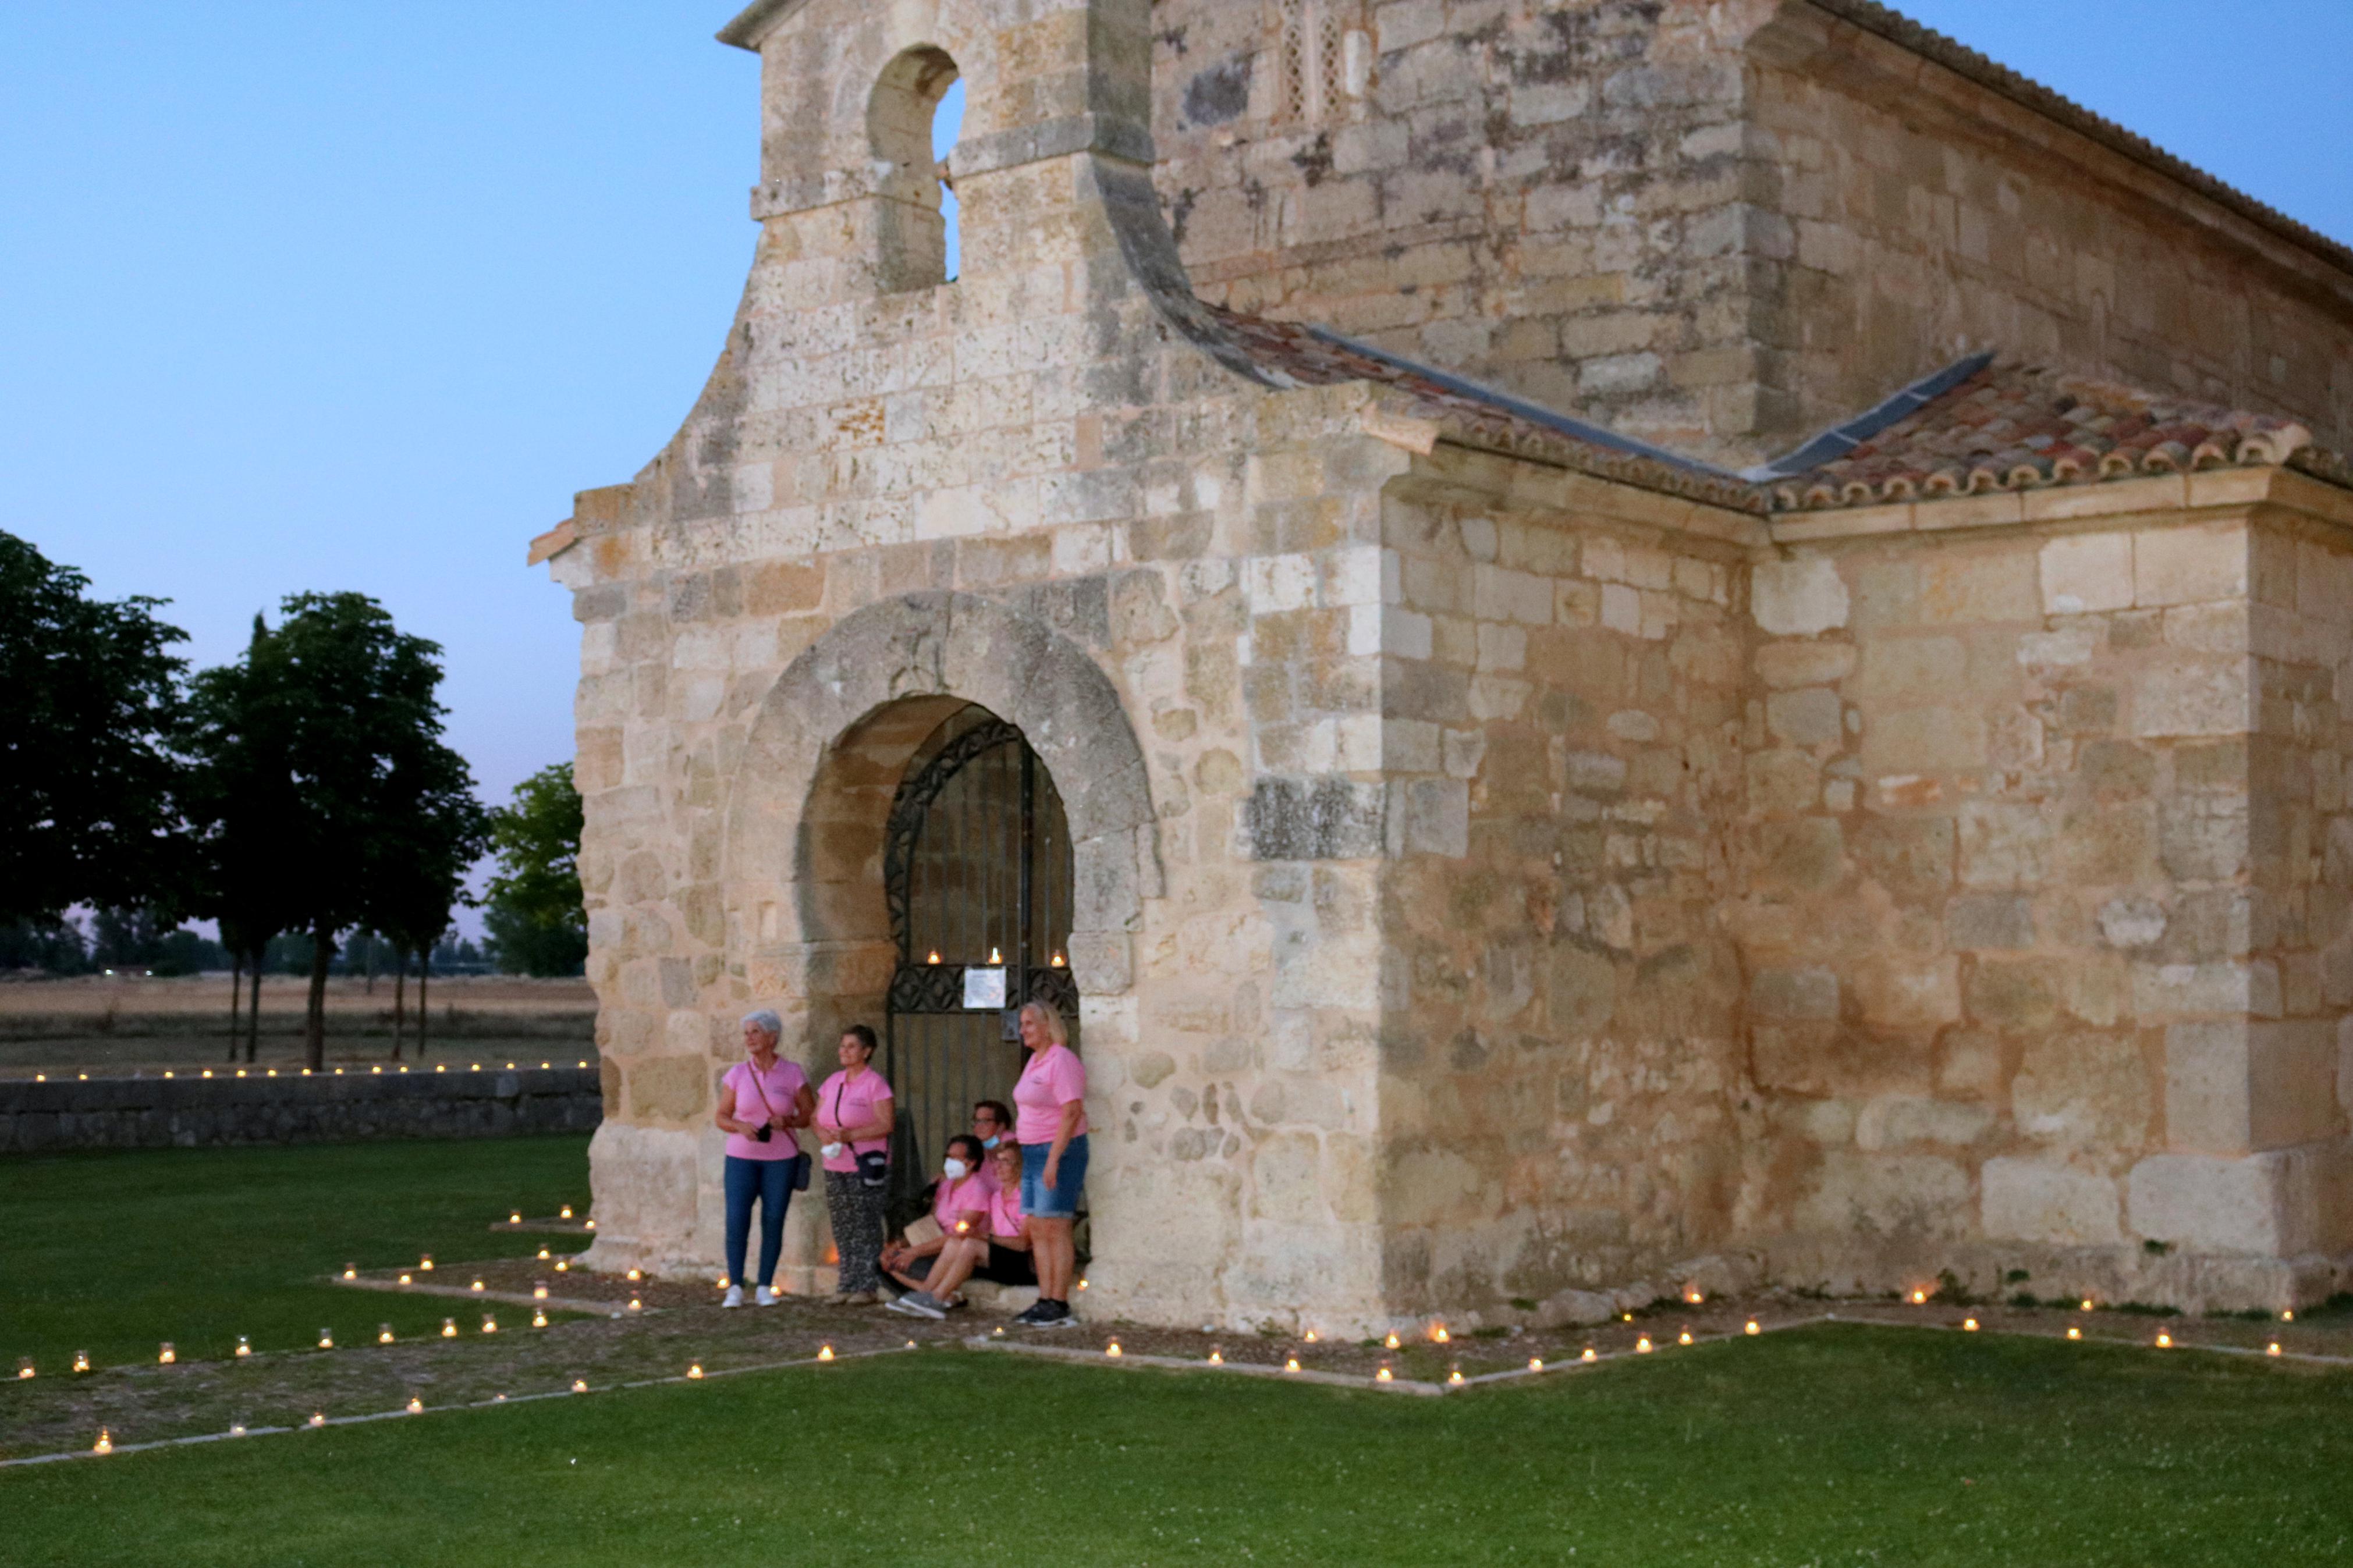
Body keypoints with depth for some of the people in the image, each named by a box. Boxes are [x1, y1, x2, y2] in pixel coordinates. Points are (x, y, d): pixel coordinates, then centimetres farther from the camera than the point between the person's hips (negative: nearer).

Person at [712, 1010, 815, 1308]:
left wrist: (788, 1122, -16)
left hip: (781, 1158, 0)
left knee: (774, 1222, 0)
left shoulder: (792, 1073, -2)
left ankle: (765, 1288, 10)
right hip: (742, 1157, 0)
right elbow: (721, 1117, 4)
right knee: (737, 1221, -8)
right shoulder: (737, 1074, -1)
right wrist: (741, 1127, -17)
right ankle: (735, 1288, -1)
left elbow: (810, 1115, 3)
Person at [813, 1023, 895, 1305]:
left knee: (866, 1227, -5)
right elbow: (817, 1118, 16)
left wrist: (850, 1136, -21)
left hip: (866, 1166, -7)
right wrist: (824, 1134, -7)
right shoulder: (832, 1083, 13)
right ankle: (848, 1284, 14)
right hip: (835, 1167, 7)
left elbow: (887, 1124, -14)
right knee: (842, 1228, 8)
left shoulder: (875, 1084, -8)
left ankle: (868, 1287, -1)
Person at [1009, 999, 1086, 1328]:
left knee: (1055, 1229, -8)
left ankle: (1059, 1306, -6)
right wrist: (1025, 1152, 16)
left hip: (1059, 1151, -10)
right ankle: (1045, 1302, 12)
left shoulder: (1061, 1061, -13)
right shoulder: (1034, 1060, 17)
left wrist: (1054, 1159, -23)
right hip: (1033, 1152, 10)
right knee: (1037, 1230, 8)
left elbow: (1072, 1112, -19)